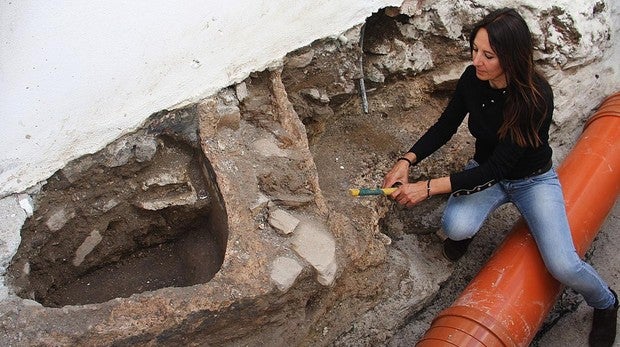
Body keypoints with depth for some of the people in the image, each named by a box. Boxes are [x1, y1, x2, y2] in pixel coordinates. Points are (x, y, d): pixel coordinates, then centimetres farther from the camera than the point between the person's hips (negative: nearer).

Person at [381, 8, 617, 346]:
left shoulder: (536, 97, -31)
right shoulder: (472, 78, -17)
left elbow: (498, 166, -32)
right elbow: (444, 127, -4)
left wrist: (428, 187, -36)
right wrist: (407, 161, -20)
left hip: (533, 179, -3)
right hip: (486, 171, 3)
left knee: (563, 266, -20)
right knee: (455, 227, -30)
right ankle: (463, 231, 10)